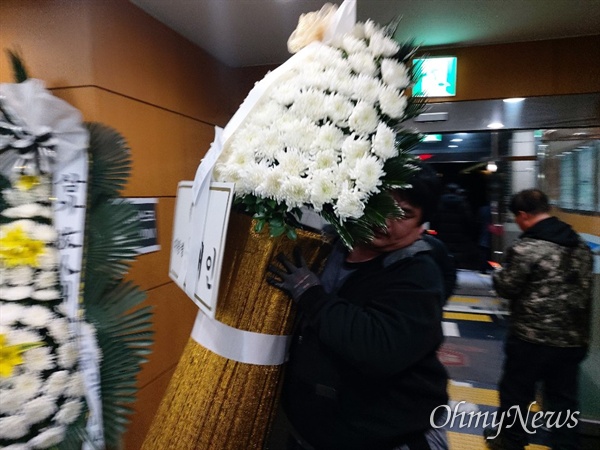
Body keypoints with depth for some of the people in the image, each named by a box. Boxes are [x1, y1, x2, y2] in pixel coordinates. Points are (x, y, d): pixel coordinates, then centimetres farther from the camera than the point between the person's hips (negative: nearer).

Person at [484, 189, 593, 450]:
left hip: (532, 337, -6)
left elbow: (506, 288, -11)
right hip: (573, 338, 7)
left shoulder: (526, 248, -19)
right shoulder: (580, 245, 5)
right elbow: (584, 290, 12)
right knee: (563, 398, 18)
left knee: (515, 391, 14)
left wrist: (498, 274, 7)